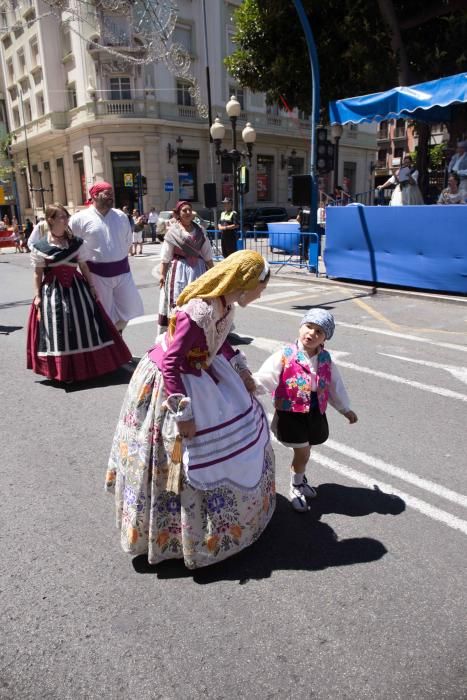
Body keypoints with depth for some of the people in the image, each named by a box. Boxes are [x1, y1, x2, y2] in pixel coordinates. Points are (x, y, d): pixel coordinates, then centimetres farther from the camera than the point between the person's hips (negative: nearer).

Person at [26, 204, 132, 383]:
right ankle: (63, 369, 13)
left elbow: (83, 266, 8)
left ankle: (88, 363, 22)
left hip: (76, 287, 3)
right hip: (52, 291, -3)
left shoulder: (76, 242, 3)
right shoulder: (40, 246, -5)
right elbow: (38, 273, -1)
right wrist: (38, 295, -3)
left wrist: (91, 286, 4)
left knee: (82, 323, 6)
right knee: (58, 328, 2)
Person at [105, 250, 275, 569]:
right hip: (171, 382, -9)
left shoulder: (224, 303, -7)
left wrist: (242, 372, 13)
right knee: (180, 459, 4)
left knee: (242, 421, 18)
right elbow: (170, 365, -30)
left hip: (201, 373, 9)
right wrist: (183, 414, -26)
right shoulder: (197, 313, -34)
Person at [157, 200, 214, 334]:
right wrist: (162, 274, -9)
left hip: (198, 269, 3)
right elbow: (165, 256, -3)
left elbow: (207, 254, 11)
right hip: (179, 270, -3)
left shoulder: (199, 230, 8)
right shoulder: (172, 231, -1)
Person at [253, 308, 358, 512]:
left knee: (303, 452, 18)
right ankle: (296, 488, 32)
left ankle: (299, 480, 48)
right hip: (291, 413, -4)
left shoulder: (325, 359, 1)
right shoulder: (285, 355, -15)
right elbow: (265, 378, -23)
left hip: (315, 414, 5)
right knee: (303, 452, 3)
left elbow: (335, 386, 14)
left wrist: (345, 409, 23)